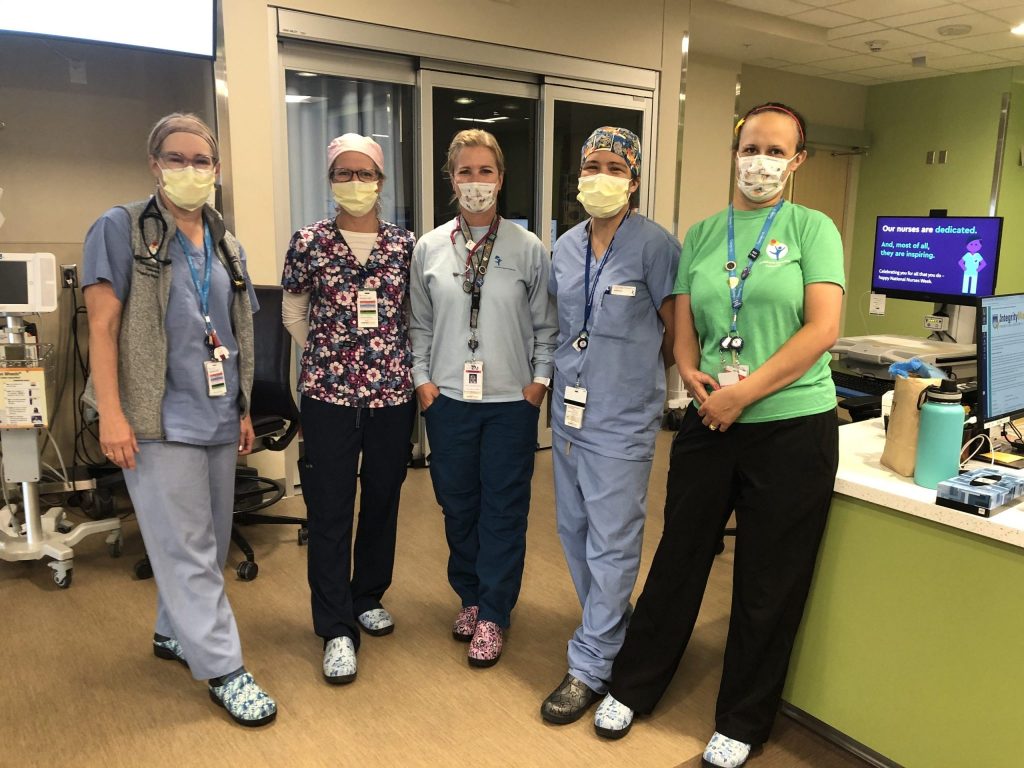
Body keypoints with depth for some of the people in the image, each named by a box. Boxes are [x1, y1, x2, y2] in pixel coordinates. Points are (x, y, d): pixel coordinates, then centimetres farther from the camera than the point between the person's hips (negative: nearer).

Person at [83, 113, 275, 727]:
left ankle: (176, 632, 35)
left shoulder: (226, 246, 14)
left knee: (209, 541, 14)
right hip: (159, 419, -6)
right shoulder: (121, 230, -2)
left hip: (219, 418, 6)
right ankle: (224, 669, 8)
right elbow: (103, 324, -8)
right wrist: (111, 413, -14)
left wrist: (244, 410, 15)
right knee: (187, 549, -1)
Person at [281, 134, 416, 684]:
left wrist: (392, 359, 7)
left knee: (382, 502, 13)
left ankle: (368, 598, 34)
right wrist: (330, 355, 9)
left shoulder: (405, 245, 3)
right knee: (329, 512, 0)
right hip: (329, 396, -2)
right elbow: (294, 315, 10)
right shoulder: (308, 243, 0)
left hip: (393, 394, 2)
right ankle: (337, 630, 12)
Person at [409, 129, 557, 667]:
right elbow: (420, 324, 9)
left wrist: (540, 380, -5)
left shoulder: (528, 248, -2)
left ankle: (492, 614, 21)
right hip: (448, 399, 2)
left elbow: (545, 325, 2)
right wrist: (422, 378, 1)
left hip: (512, 400, -1)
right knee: (457, 503, 13)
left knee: (504, 509, 5)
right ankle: (470, 596, 34)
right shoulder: (429, 248, 3)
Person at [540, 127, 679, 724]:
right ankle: (613, 632, 39)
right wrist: (578, 369, 11)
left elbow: (678, 330, -7)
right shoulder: (565, 247, 8)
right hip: (568, 411, 7)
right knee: (575, 531, 18)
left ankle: (592, 667, 17)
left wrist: (634, 376, 4)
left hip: (622, 419, -7)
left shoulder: (655, 245, -12)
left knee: (612, 545, 2)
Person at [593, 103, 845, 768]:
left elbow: (823, 329, -11)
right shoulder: (700, 235, 9)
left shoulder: (813, 228, -1)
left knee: (769, 585, 9)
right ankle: (632, 687, 34)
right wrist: (692, 373, -13)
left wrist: (745, 392, -16)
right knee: (678, 560, 13)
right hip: (709, 424, 3)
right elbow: (684, 330, 8)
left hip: (792, 426, -2)